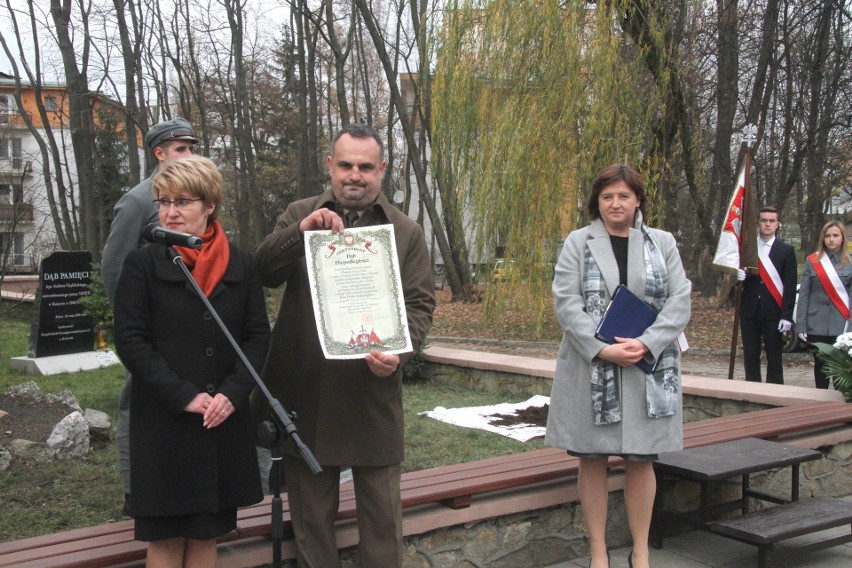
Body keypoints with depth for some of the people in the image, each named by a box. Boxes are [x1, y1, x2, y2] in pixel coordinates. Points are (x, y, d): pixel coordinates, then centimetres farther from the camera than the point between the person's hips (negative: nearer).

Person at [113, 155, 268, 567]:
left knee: (206, 532, 11)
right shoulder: (143, 263, -3)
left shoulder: (240, 265, 4)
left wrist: (233, 392, -12)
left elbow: (258, 335, 4)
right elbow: (130, 340, -6)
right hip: (163, 421, -2)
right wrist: (183, 395, -14)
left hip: (223, 420, 2)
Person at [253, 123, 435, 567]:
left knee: (381, 512, 8)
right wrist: (301, 230, -21)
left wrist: (400, 352, -16)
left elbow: (420, 304, 3)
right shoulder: (299, 214, 8)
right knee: (310, 511, 13)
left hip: (374, 394, 0)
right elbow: (263, 272, -4)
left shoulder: (406, 231, 7)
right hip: (306, 393, 1)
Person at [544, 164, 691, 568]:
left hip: (648, 370, 1)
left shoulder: (662, 243, 8)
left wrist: (647, 344, -15)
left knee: (641, 459, 7)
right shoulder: (578, 243, 4)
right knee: (592, 460, 4)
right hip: (590, 368, -1)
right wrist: (602, 349, -17)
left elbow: (680, 301, 1)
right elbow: (566, 302, -5)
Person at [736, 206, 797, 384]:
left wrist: (787, 316, -9)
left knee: (774, 356, 1)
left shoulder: (786, 250, 2)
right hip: (750, 310, 2)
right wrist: (738, 276, -13)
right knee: (750, 355, 6)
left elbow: (790, 286, -2)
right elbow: (737, 273, 12)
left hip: (774, 311, -2)